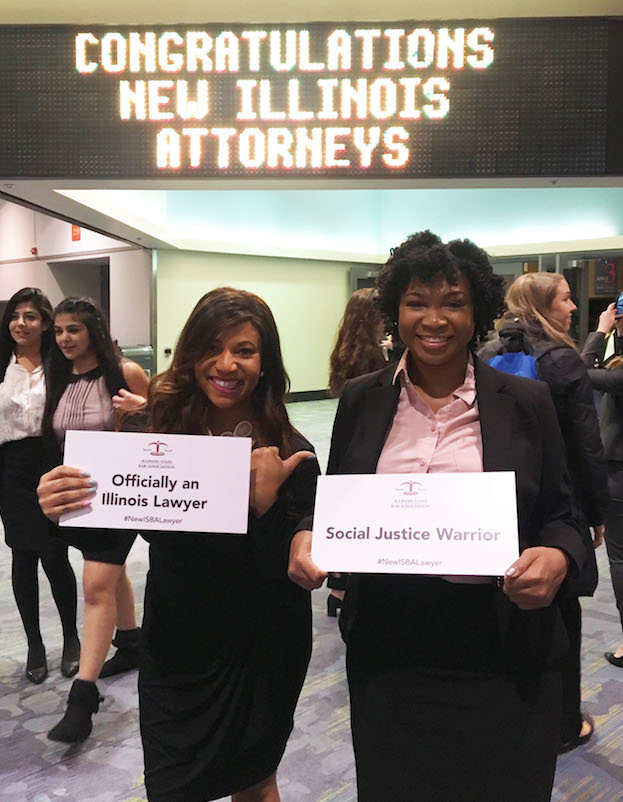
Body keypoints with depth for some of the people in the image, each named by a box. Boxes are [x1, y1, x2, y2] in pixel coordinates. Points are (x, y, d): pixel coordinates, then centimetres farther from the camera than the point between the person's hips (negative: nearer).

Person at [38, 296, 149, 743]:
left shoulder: (125, 373, -12)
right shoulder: (59, 379, 6)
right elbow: (54, 436, 15)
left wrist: (143, 409, -26)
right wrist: (52, 488, 4)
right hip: (76, 493, 7)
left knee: (97, 586, -10)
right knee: (112, 573, 22)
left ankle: (83, 697, -5)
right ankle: (131, 646, 42)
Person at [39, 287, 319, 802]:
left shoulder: (291, 456, -17)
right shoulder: (154, 434, -12)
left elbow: (294, 580, -18)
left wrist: (266, 503, -33)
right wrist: (64, 509, -24)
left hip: (259, 659, -1)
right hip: (173, 652, 2)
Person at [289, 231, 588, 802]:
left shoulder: (526, 403, -3)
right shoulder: (361, 400, 1)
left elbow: (561, 518, 2)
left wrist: (558, 558, -19)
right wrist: (307, 536, -11)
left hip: (500, 665, -1)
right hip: (385, 656, 2)